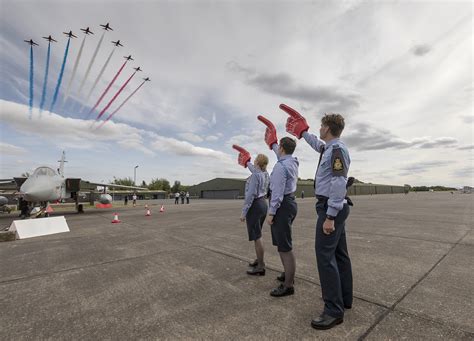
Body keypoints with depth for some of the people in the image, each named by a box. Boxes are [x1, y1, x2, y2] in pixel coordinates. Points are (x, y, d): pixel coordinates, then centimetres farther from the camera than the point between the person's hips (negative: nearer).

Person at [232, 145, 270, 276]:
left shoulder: (255, 175, -18)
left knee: (256, 236, -4)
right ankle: (259, 260, 33)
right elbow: (253, 169, 31)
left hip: (255, 205, -10)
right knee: (257, 235, 21)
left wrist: (244, 212, -19)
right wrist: (247, 162, 47)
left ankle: (261, 267, 3)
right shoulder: (265, 173, 8)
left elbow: (251, 195, -22)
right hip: (263, 204, 10)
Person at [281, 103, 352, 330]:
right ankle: (345, 299, 31)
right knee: (339, 254, 16)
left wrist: (330, 216, -24)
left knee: (325, 256, -8)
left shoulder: (337, 149, -16)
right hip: (336, 207, 10)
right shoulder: (330, 147, 12)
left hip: (330, 207, -10)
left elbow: (338, 184, -23)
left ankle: (334, 311, 3)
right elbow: (318, 145, 36)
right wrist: (303, 133, 47)